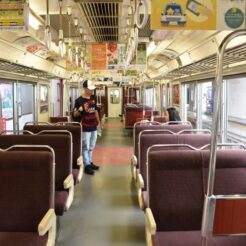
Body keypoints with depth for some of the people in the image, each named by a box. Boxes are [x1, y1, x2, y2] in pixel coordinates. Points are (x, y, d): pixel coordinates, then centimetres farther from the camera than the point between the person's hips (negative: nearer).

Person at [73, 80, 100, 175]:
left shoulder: (94, 98, 6)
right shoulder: (79, 100, -14)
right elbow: (75, 114, -13)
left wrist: (98, 121, 20)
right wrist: (80, 110, -32)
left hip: (94, 126, 7)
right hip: (85, 127, -7)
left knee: (91, 147, 16)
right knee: (85, 147, 0)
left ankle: (90, 162, 27)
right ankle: (87, 165, 6)